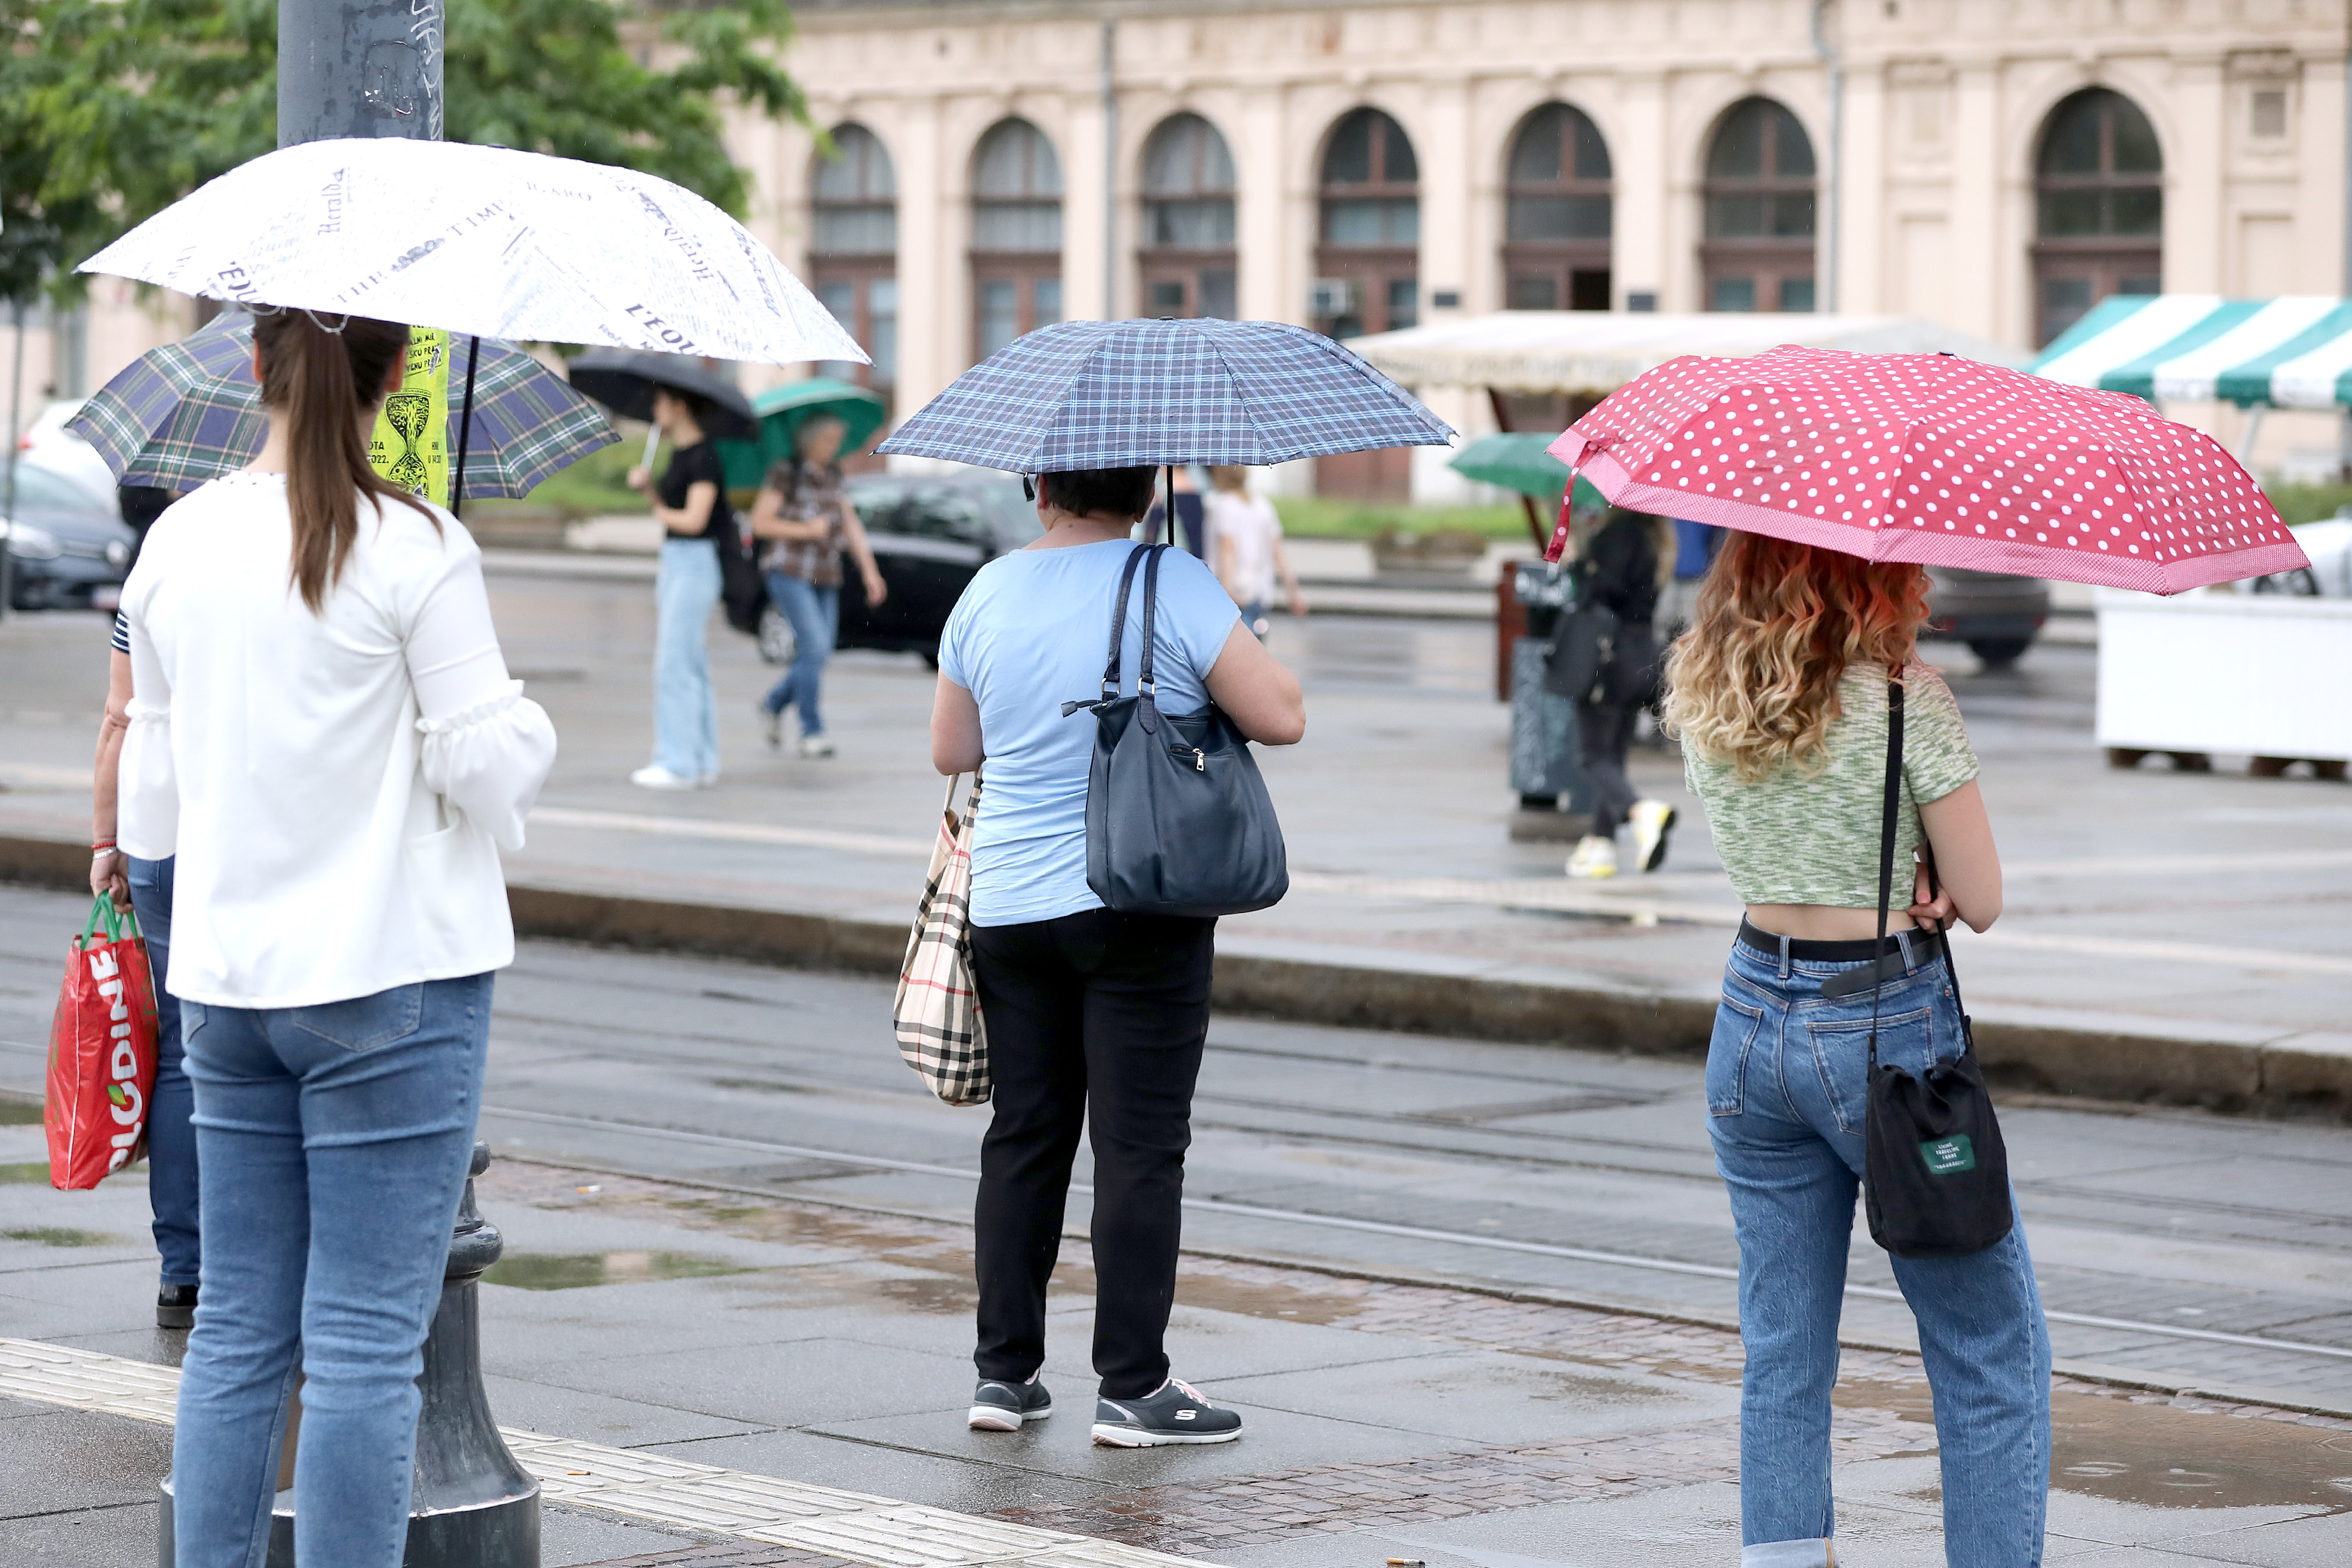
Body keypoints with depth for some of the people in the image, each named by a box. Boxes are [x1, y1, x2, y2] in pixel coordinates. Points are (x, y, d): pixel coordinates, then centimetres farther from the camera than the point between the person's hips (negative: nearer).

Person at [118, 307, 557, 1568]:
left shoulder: (178, 542, 4)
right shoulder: (413, 549, -13)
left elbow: (154, 779, 11)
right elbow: (486, 762, -11)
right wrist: (526, 727, 9)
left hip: (226, 976, 6)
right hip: (389, 971, -5)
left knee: (236, 1332, 12)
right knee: (366, 1344, -2)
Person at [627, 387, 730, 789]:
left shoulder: (704, 458, -14)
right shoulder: (679, 455, 14)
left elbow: (694, 520, -20)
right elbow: (662, 507, 15)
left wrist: (663, 513, -3)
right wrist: (647, 486, -3)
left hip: (694, 564, -10)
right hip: (673, 561, 10)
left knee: (674, 667, -10)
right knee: (692, 668, 11)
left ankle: (679, 764, -8)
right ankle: (703, 762, 15)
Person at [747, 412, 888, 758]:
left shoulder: (832, 477, 13)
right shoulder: (786, 474, -6)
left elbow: (852, 526, 11)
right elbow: (760, 523, -10)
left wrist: (870, 571, 3)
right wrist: (806, 530, -16)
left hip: (825, 579, 6)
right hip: (789, 572, -6)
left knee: (817, 658, 3)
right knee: (815, 647, -17)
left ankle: (773, 704, 29)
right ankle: (812, 734, -10)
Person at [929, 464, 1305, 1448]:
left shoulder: (990, 592, 3)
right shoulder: (1174, 586, -11)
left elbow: (949, 751, 13)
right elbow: (1282, 719, -12)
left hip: (1010, 908, 4)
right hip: (1141, 907, -4)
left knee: (1024, 1135, 12)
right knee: (1140, 1145, -1)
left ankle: (1004, 1371, 15)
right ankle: (1133, 1388, -1)